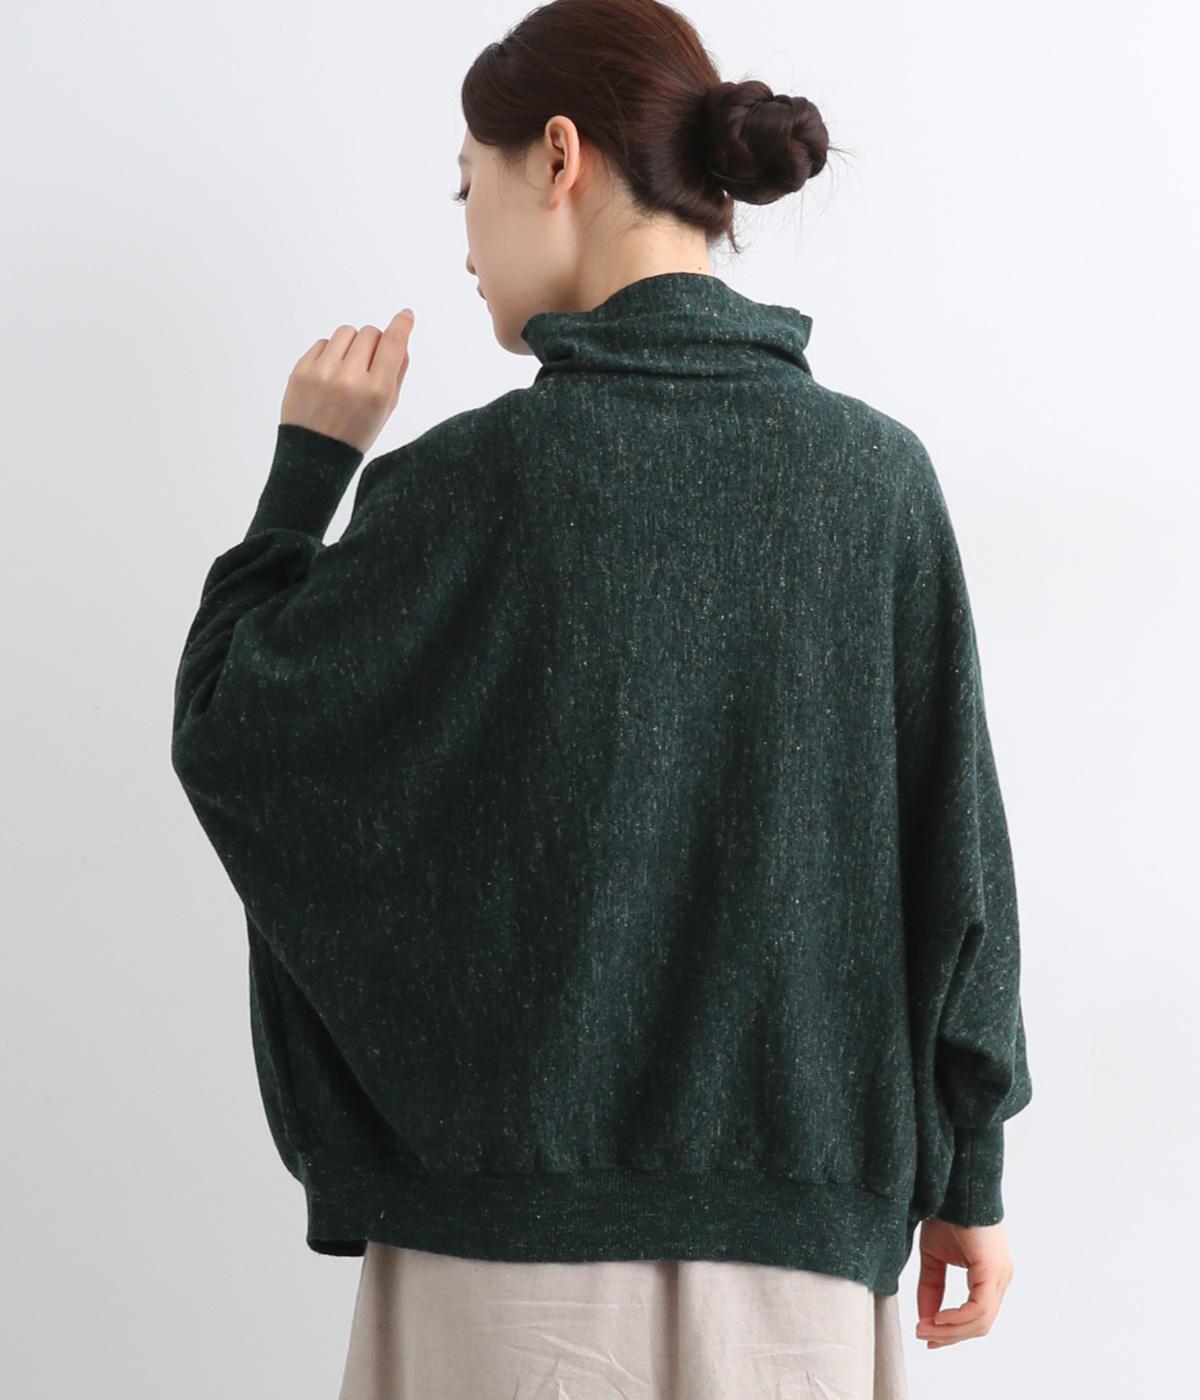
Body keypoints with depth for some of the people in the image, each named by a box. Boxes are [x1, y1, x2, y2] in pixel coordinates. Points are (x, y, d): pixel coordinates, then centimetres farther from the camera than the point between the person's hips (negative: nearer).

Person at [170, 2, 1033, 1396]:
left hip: (524, 1199, -3)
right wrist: (967, 1172, 8)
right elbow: (955, 848, -1)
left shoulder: (474, 481, -13)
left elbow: (224, 732, -2)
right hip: (801, 1226, 3)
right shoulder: (876, 472, -3)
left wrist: (309, 465, 6)